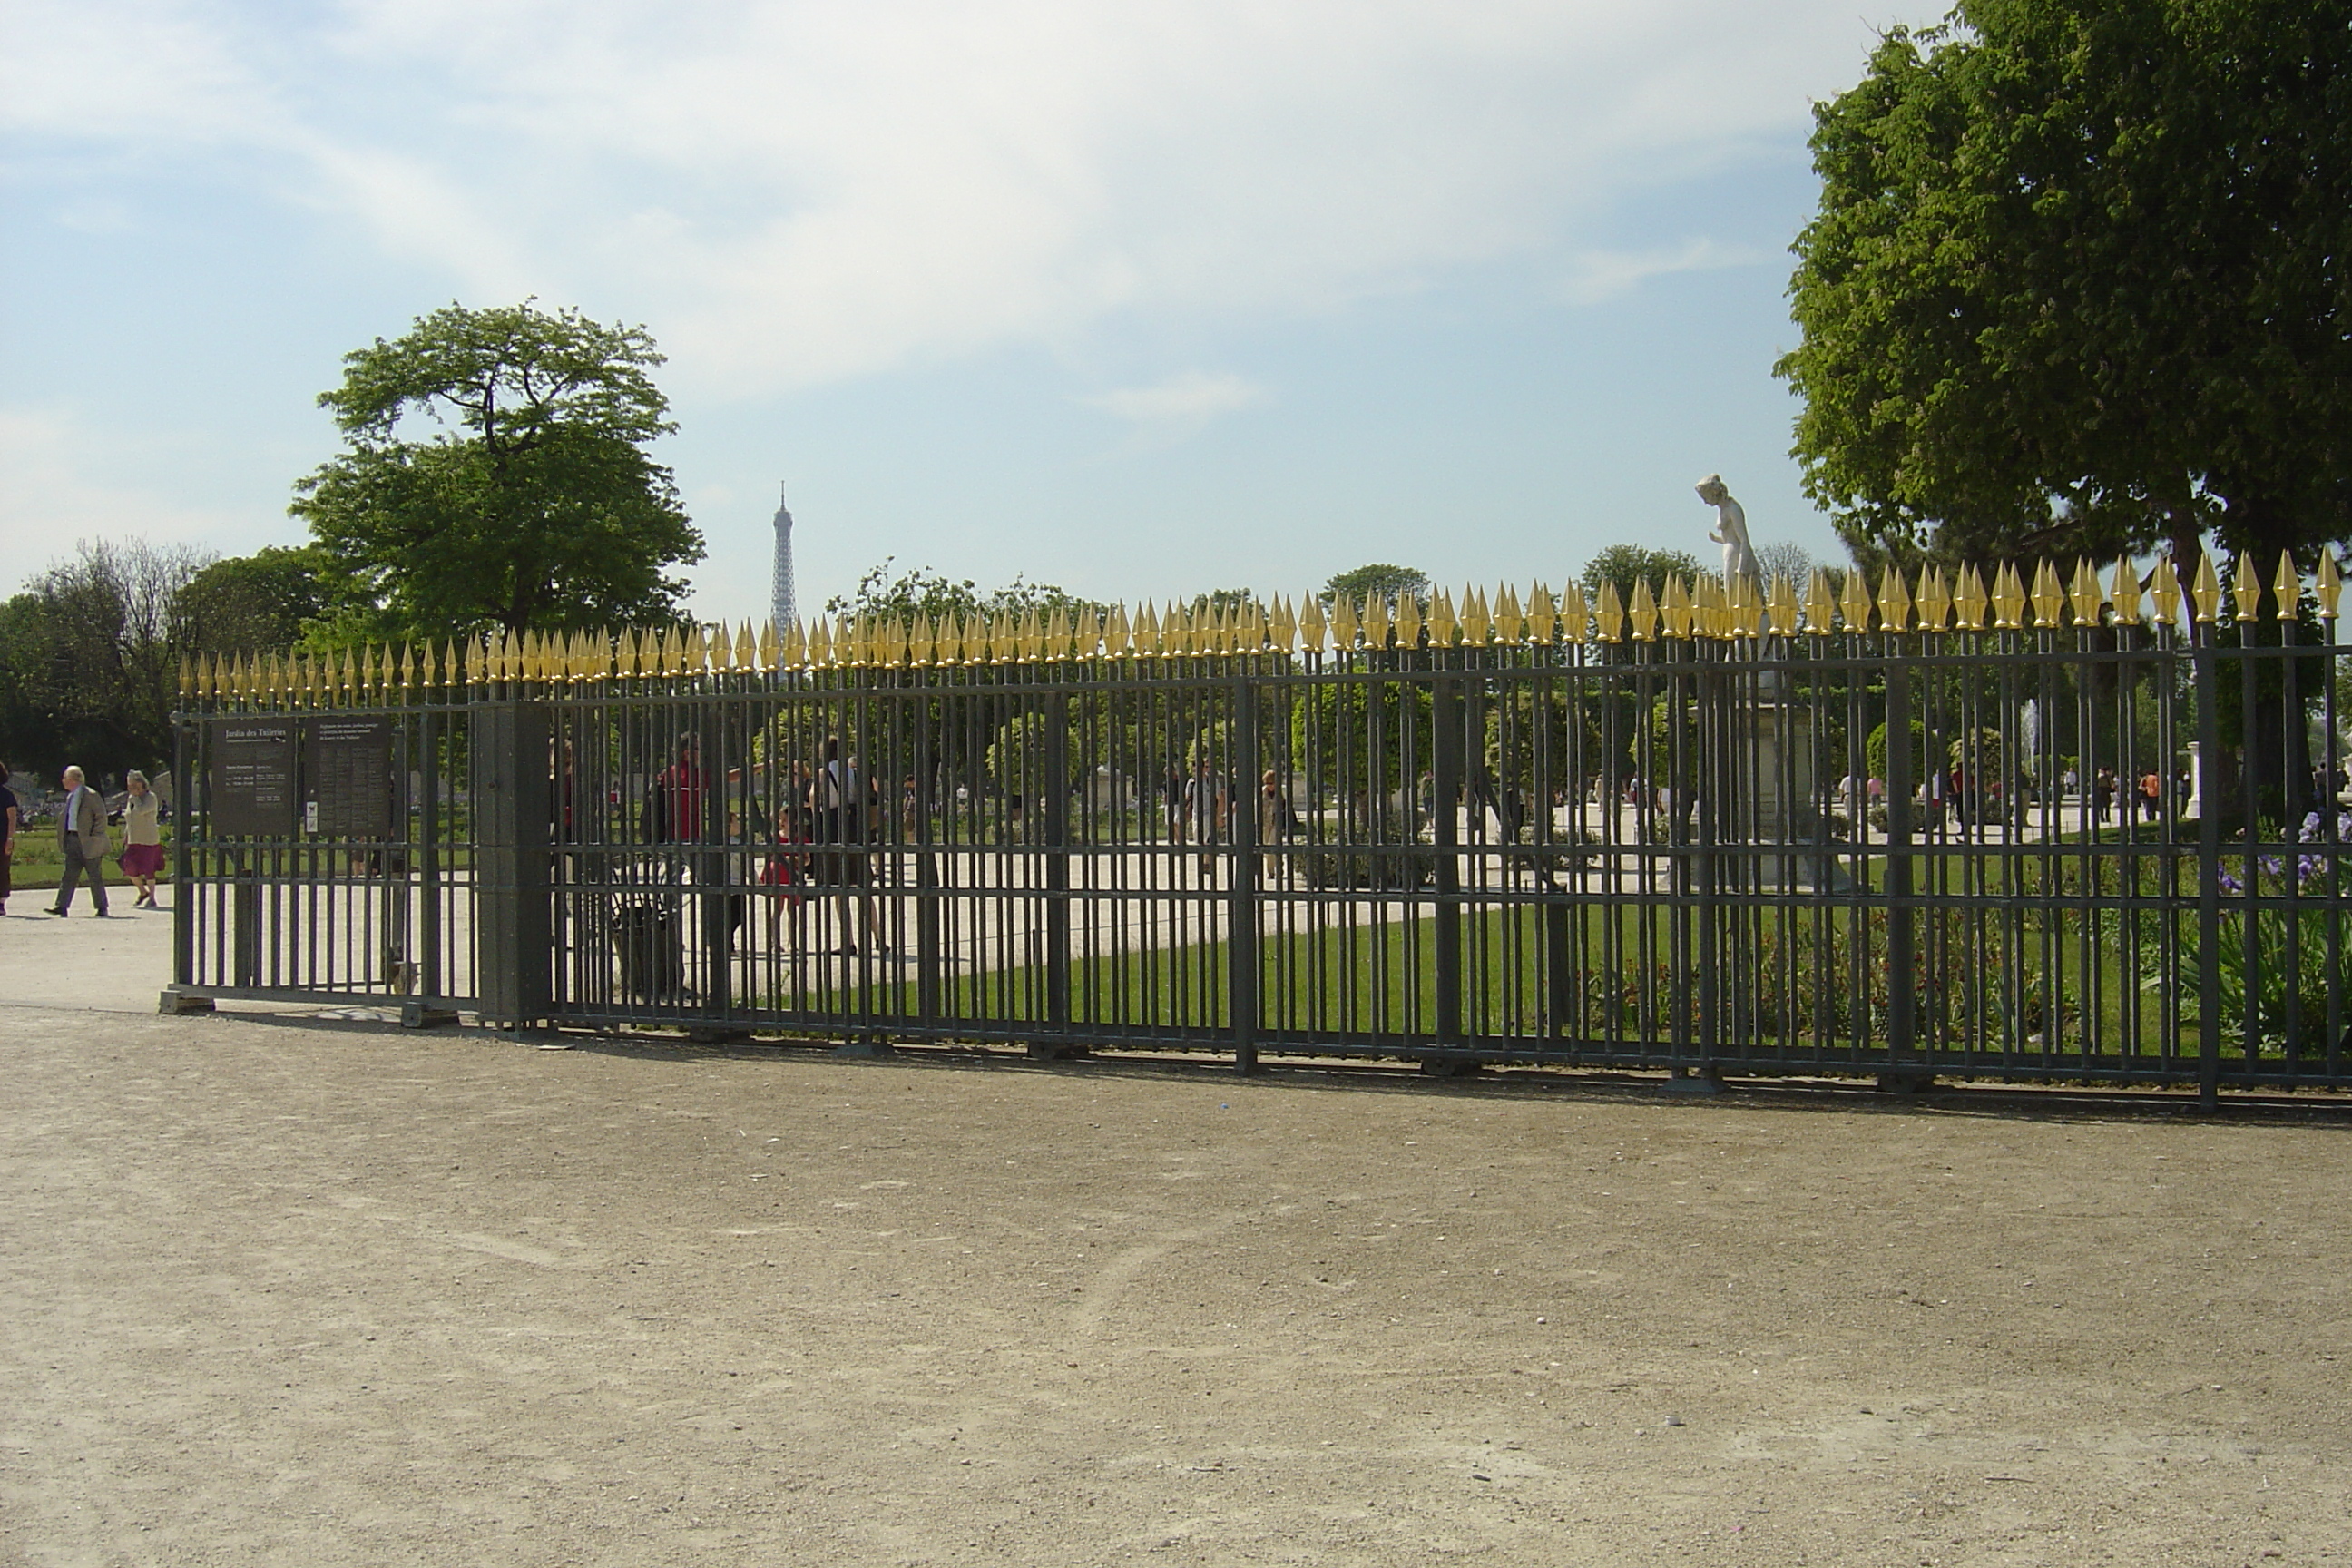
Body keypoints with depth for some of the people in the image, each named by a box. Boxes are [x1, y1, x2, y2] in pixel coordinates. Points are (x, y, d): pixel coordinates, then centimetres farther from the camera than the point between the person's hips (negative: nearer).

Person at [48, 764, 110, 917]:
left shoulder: (90, 795, -11)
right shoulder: (70, 797, 15)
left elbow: (101, 816, -13)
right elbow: (65, 817, 22)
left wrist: (94, 836, -15)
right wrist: (63, 840, 13)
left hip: (88, 842, -8)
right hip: (72, 840, 8)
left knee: (95, 877, 0)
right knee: (69, 875, 3)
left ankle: (101, 908, 8)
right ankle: (61, 906, 1)